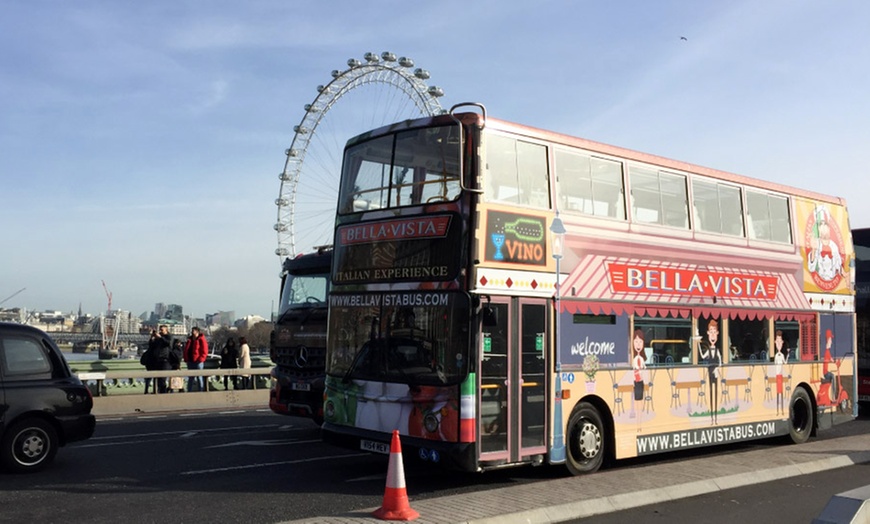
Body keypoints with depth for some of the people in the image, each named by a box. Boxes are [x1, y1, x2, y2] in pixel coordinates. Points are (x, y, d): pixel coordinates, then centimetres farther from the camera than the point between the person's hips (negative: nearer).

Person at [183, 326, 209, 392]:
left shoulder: (201, 340, -6)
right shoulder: (189, 340, 15)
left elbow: (204, 351, -11)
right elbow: (186, 350, 20)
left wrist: (200, 359, -18)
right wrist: (186, 359, 9)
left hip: (198, 362, -7)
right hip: (190, 361, 7)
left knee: (199, 378, -3)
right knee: (190, 378, 12)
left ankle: (201, 391, 1)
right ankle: (189, 391, 17)